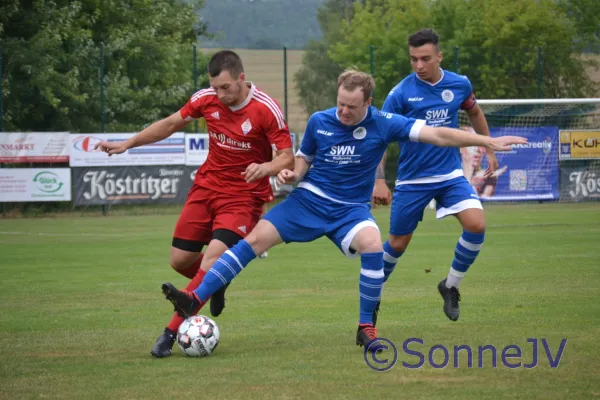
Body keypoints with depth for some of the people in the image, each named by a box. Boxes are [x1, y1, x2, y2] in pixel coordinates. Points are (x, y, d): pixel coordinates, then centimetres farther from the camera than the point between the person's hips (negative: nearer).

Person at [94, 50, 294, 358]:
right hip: (207, 185, 5)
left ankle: (172, 332, -20)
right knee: (179, 260, 3)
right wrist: (126, 144, 10)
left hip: (244, 196, -5)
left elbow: (287, 158, -14)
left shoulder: (266, 110, -18)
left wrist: (266, 167, -36)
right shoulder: (206, 99, -5)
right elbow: (171, 124, 11)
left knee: (214, 256, -24)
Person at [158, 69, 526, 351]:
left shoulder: (383, 124, -11)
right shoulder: (319, 122, -4)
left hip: (351, 208, -2)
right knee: (255, 239, -13)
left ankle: (367, 327, -16)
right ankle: (196, 300, -14)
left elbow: (437, 135, -14)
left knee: (373, 245, -32)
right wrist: (291, 173, -11)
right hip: (310, 199, 2)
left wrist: (487, 141, -20)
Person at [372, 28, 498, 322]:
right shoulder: (402, 92, -13)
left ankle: (450, 286, 4)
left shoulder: (459, 85, -3)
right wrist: (379, 180, -16)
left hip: (450, 175, 2)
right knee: (398, 243, 6)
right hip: (412, 180, -2)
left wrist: (489, 150, 20)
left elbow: (474, 113, 19)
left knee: (476, 225, -18)